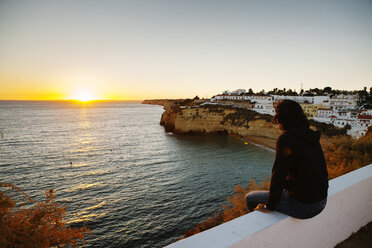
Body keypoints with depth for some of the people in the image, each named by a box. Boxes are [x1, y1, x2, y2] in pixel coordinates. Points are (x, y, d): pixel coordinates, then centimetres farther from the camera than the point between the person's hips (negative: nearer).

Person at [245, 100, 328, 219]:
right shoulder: (310, 136, 4)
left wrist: (269, 206, -9)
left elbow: (278, 174, -20)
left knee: (250, 198, 7)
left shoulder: (286, 139, -21)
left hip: (302, 205, -8)